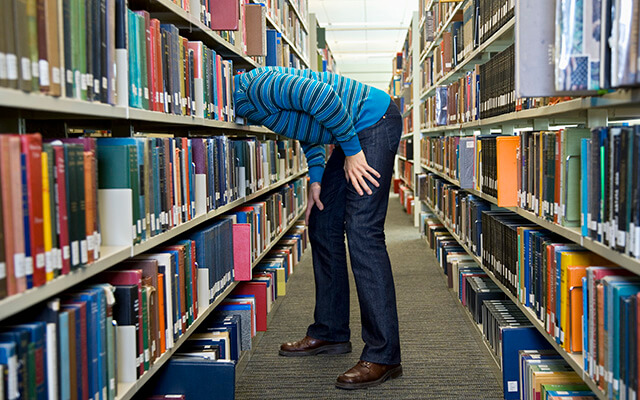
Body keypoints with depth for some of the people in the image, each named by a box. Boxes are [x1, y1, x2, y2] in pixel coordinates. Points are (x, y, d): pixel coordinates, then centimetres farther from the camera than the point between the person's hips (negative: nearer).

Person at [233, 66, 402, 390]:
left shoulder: (252, 88, -21)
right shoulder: (245, 102, 11)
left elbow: (323, 97, -27)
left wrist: (352, 151, -19)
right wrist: (316, 179, 11)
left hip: (375, 121, -11)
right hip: (354, 133, 11)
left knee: (362, 232, -16)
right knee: (322, 226, 11)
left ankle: (383, 356, -14)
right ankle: (330, 333, 22)